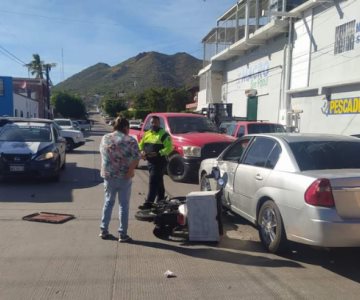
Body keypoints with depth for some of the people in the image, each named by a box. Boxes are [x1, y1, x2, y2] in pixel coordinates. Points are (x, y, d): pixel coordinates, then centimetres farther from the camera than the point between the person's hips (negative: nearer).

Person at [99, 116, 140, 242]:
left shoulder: (105, 138, 3)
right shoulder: (130, 140, -10)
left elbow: (102, 154, 10)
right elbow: (136, 158, -16)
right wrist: (130, 171, -8)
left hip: (108, 176, 4)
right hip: (124, 177, -4)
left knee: (108, 202, 18)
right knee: (123, 205, 6)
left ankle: (104, 230, 22)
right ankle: (122, 234, 11)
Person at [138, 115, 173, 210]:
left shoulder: (164, 134, -9)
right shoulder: (147, 134, 14)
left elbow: (169, 148, -17)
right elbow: (141, 145, 19)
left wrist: (158, 153, -26)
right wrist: (142, 151, -3)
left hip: (159, 162, -8)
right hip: (150, 162, 8)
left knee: (153, 182, -11)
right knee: (158, 182, 18)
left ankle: (148, 203, -11)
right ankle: (161, 200, 31)